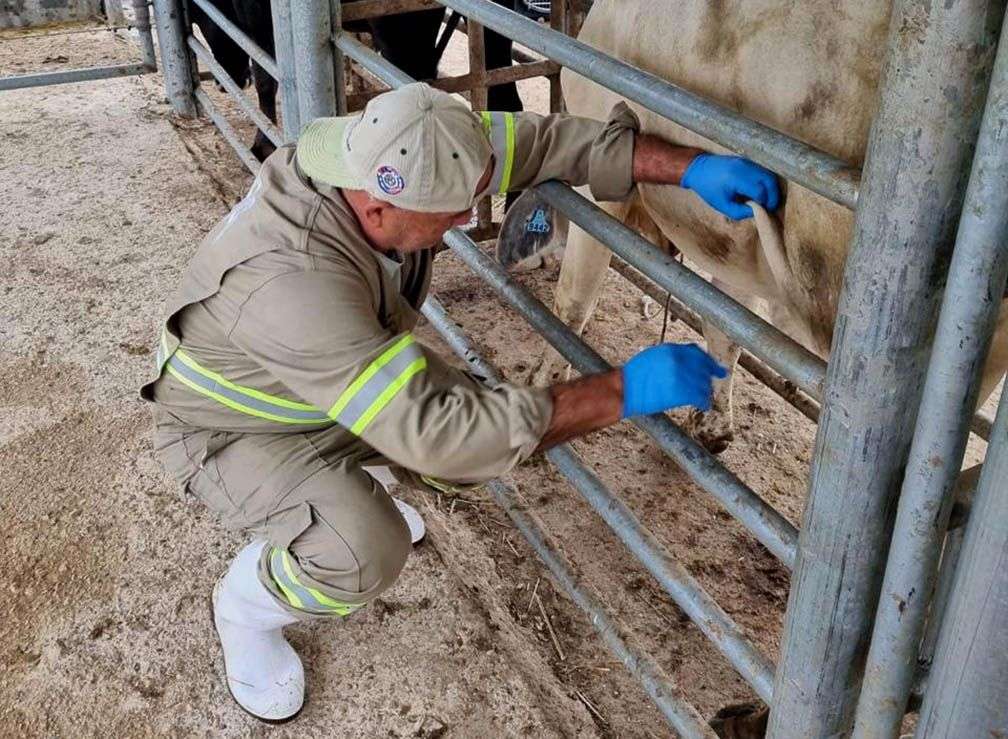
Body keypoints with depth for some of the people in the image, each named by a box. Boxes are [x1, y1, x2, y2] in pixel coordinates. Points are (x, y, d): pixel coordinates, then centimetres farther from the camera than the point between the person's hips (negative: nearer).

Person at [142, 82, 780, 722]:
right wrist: (622, 392, -43)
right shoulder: (290, 281, -44)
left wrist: (691, 166, -26)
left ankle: (348, 489, 22)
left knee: (488, 427, -5)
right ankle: (246, 605, 2)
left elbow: (544, 140, -16)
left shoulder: (386, 154, -24)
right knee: (367, 551, -32)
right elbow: (433, 430, -45)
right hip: (235, 427, -7)